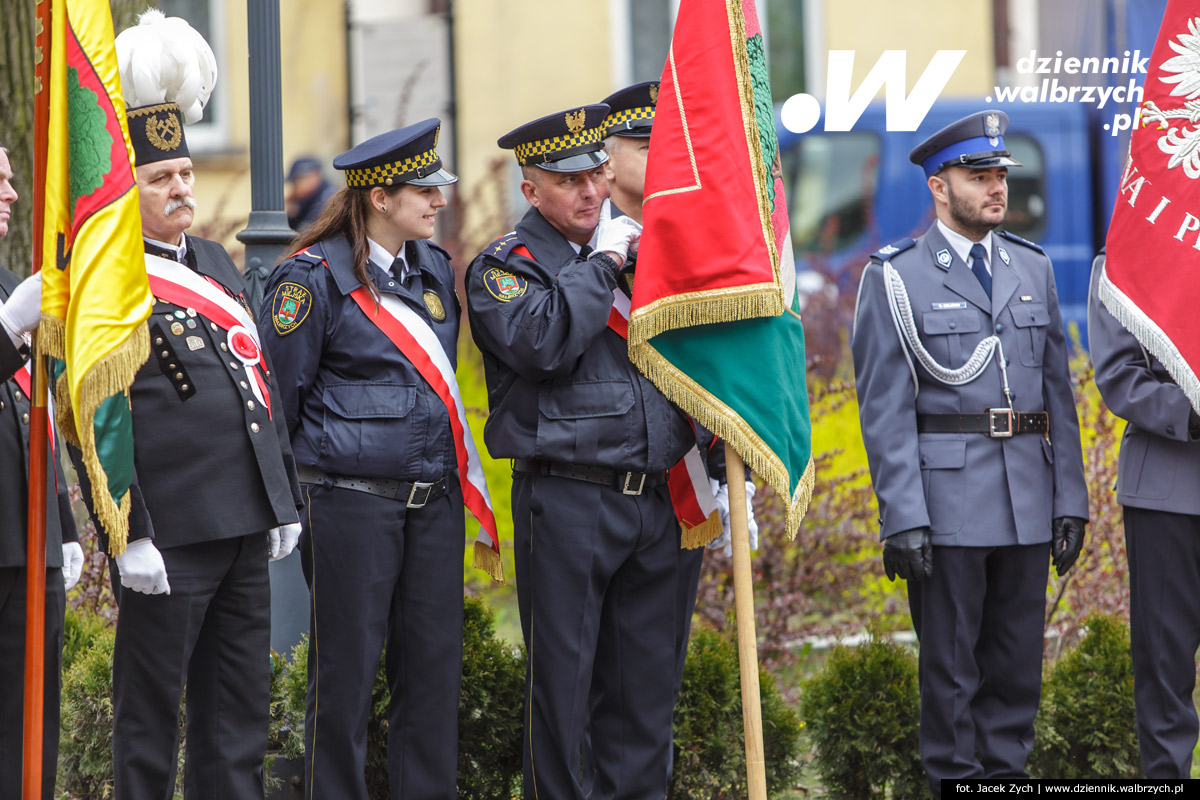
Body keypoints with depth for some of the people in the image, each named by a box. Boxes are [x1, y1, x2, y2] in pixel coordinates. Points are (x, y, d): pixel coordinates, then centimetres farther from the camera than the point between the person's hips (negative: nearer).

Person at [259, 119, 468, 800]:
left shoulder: (436, 269, 13)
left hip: (435, 497, 6)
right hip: (352, 499, -6)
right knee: (348, 666, 0)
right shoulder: (315, 275, -8)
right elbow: (279, 391, -4)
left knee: (436, 660, 7)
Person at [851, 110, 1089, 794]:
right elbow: (885, 407, -7)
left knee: (1019, 659, 7)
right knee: (951, 661, 1)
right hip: (947, 499, -4)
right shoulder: (896, 277, -3)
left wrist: (1070, 500, 6)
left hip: (1027, 500, 4)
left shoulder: (1033, 268, 12)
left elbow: (1057, 390, 12)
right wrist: (903, 518, -14)